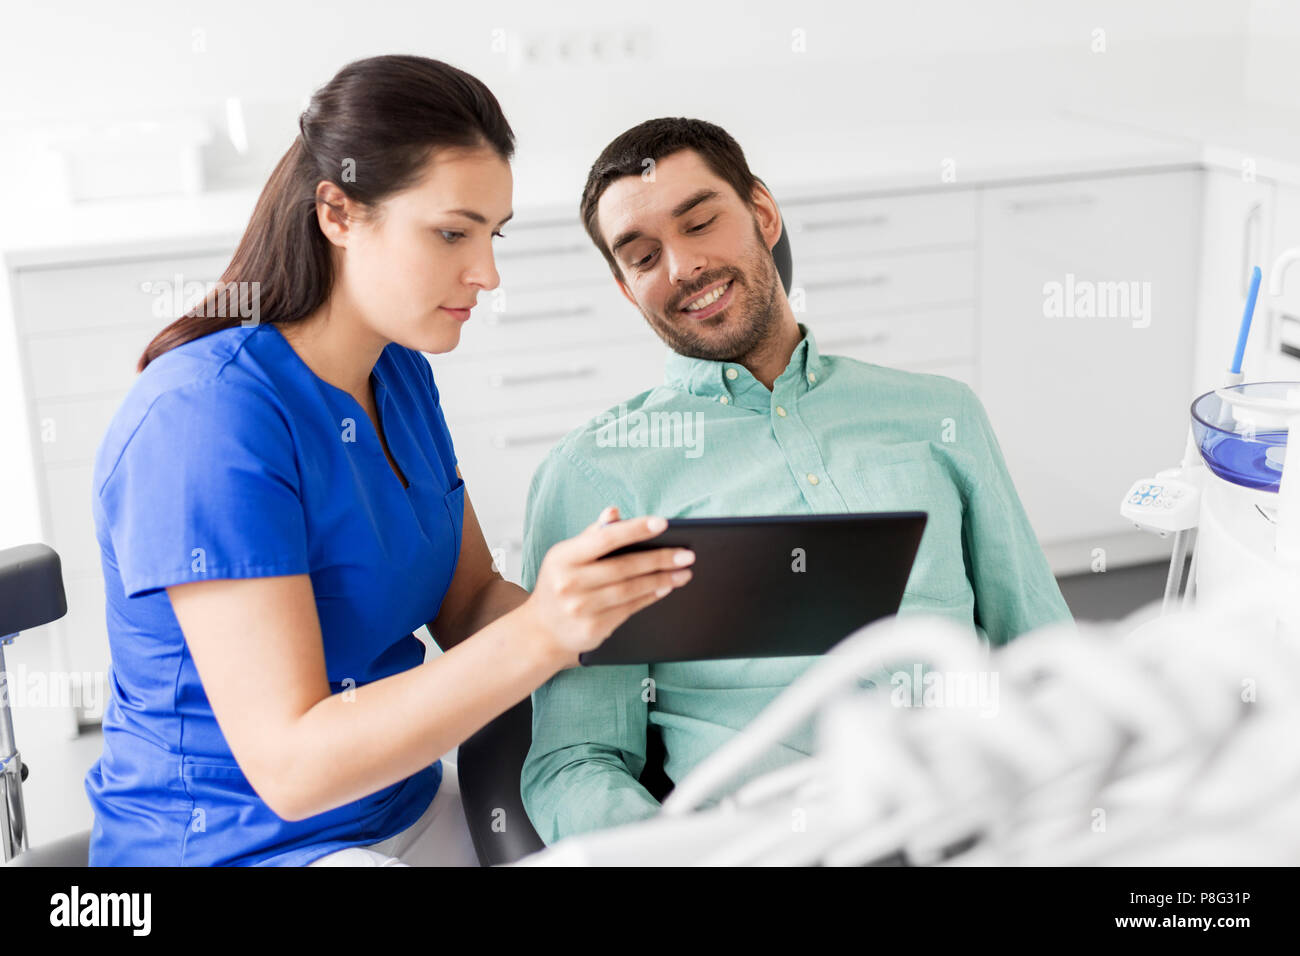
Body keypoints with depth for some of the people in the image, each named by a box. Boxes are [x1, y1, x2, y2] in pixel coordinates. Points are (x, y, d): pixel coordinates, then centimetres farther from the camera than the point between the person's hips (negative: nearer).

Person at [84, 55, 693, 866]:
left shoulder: (401, 373, 4)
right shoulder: (204, 417, -23)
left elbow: (468, 608, 5)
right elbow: (290, 764, -25)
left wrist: (613, 597, -15)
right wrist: (538, 636, -35)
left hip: (407, 803, 8)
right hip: (235, 845, -8)